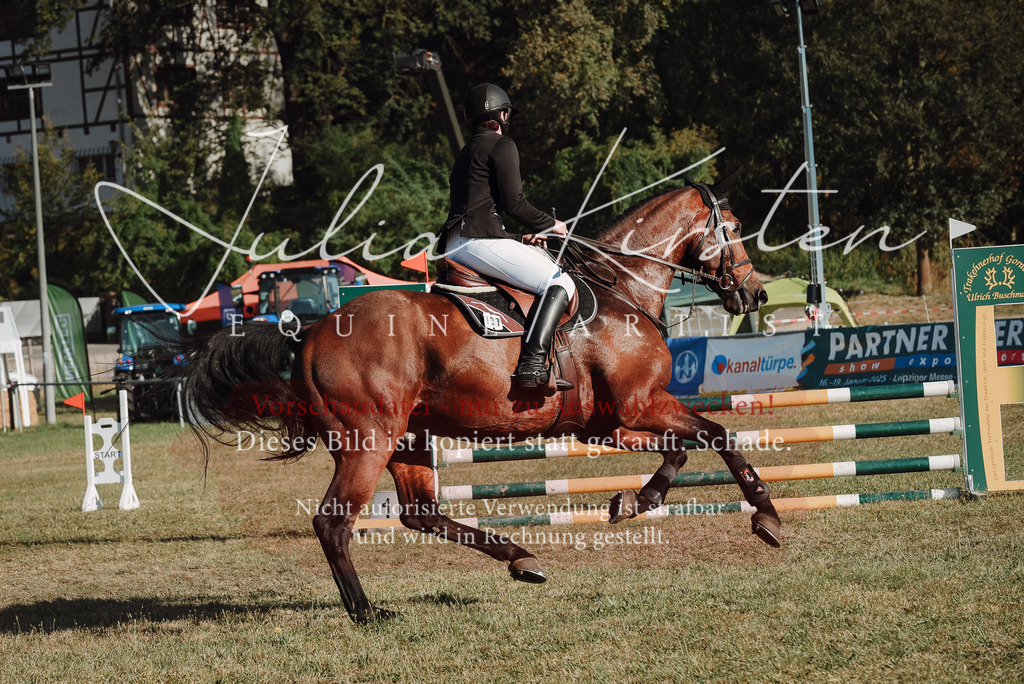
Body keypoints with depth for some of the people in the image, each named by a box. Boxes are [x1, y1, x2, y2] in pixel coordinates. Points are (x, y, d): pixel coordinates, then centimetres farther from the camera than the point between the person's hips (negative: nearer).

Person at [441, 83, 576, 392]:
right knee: (559, 284, -13)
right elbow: (514, 203, -7)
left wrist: (520, 240, 25)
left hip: (455, 245, 10)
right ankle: (530, 367, -32)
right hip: (478, 241, -10)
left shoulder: (467, 152, 29)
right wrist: (550, 224, 9)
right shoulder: (501, 145, 1)